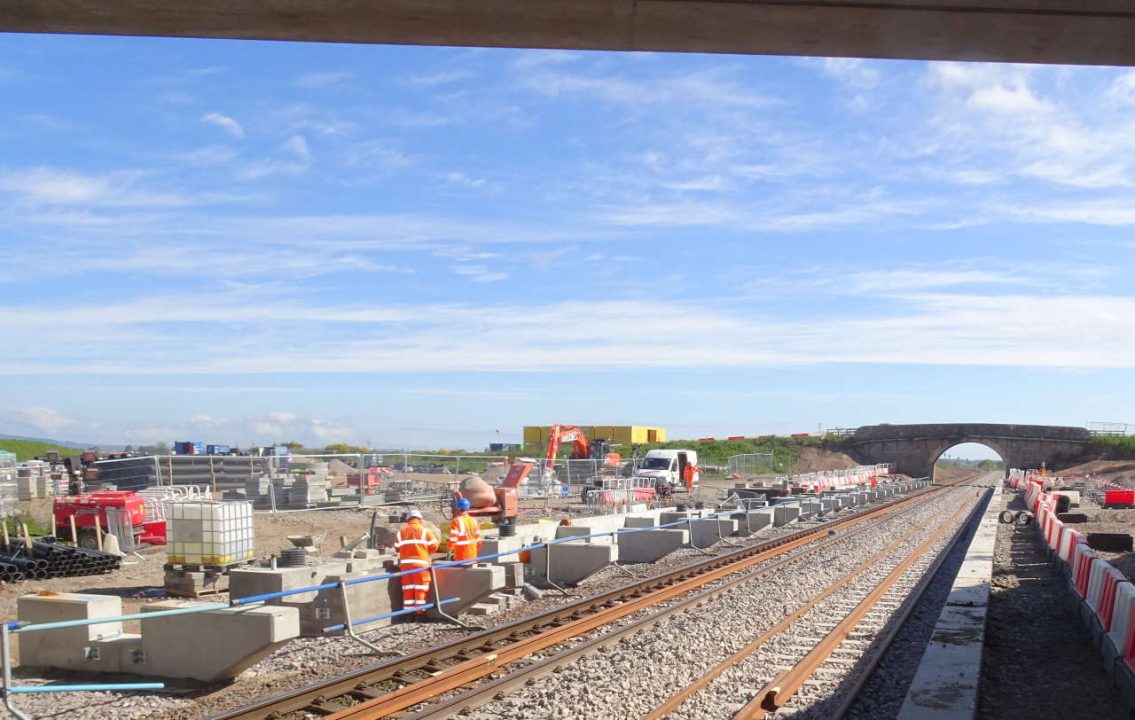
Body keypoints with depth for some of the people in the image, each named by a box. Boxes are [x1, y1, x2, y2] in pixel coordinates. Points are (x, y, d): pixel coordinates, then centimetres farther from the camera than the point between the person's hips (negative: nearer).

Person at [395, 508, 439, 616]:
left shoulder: (401, 531, 9)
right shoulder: (425, 530, 0)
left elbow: (397, 547, 9)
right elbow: (433, 546, 0)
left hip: (405, 562, 3)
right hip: (420, 563, -3)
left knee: (408, 588, 8)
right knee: (421, 588, 2)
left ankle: (407, 610, 9)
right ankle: (420, 610, 0)